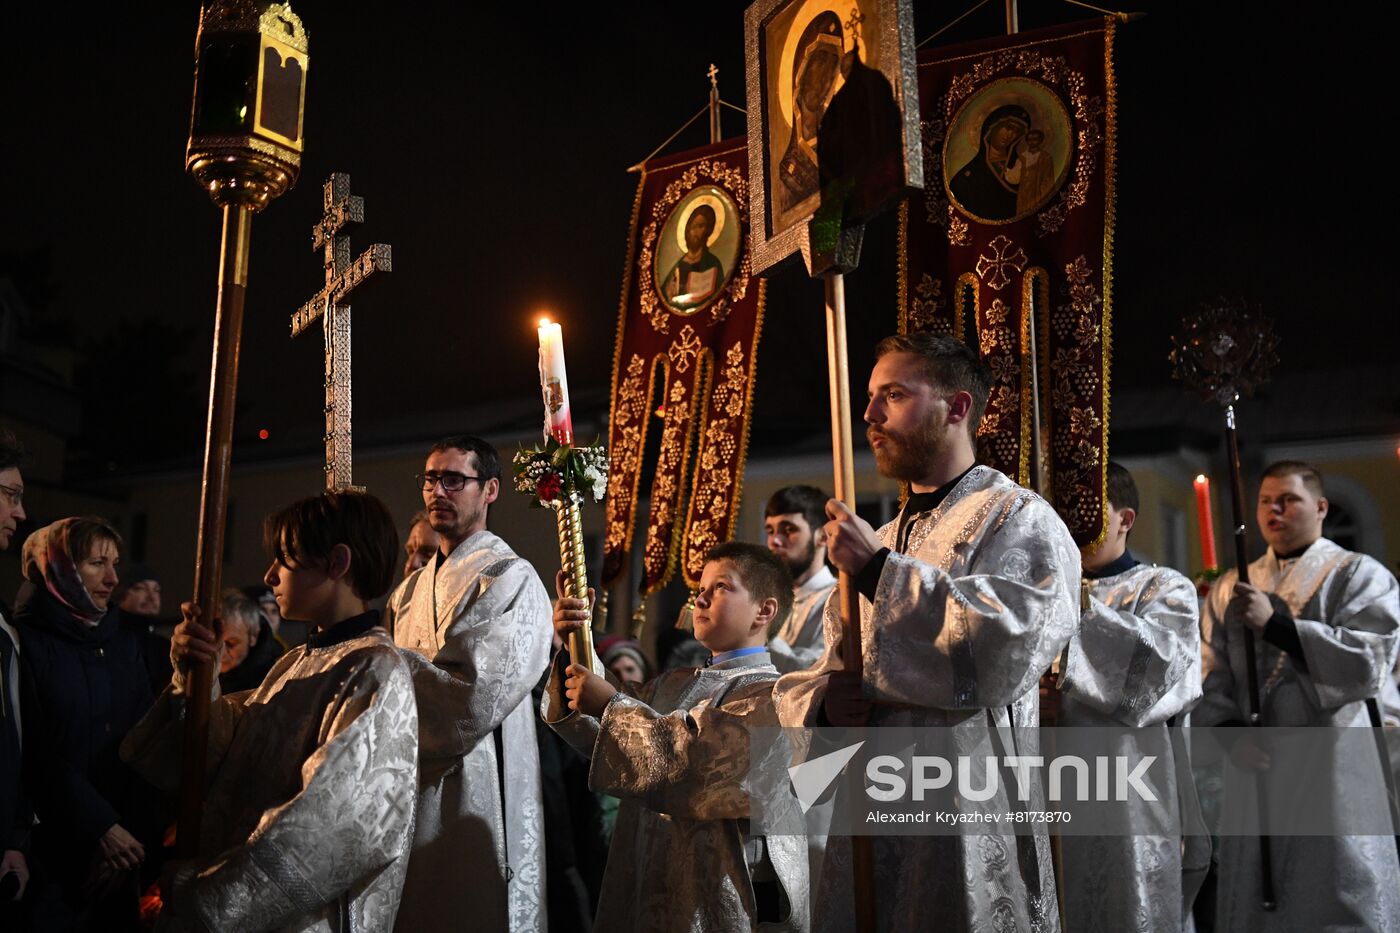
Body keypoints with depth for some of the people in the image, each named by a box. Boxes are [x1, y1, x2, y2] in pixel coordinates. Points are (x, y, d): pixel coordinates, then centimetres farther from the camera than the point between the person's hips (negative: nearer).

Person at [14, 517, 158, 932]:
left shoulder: (124, 642, 8)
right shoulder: (24, 642, -8)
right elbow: (37, 754, -13)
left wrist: (137, 831, -6)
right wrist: (100, 827, -15)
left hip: (122, 843, 5)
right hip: (51, 845, -5)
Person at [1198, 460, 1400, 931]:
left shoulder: (1360, 575, 1)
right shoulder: (1229, 589, 13)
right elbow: (1210, 679, 6)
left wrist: (1275, 623, -19)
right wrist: (1230, 734, -11)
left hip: (1332, 772, -4)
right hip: (1255, 771, 4)